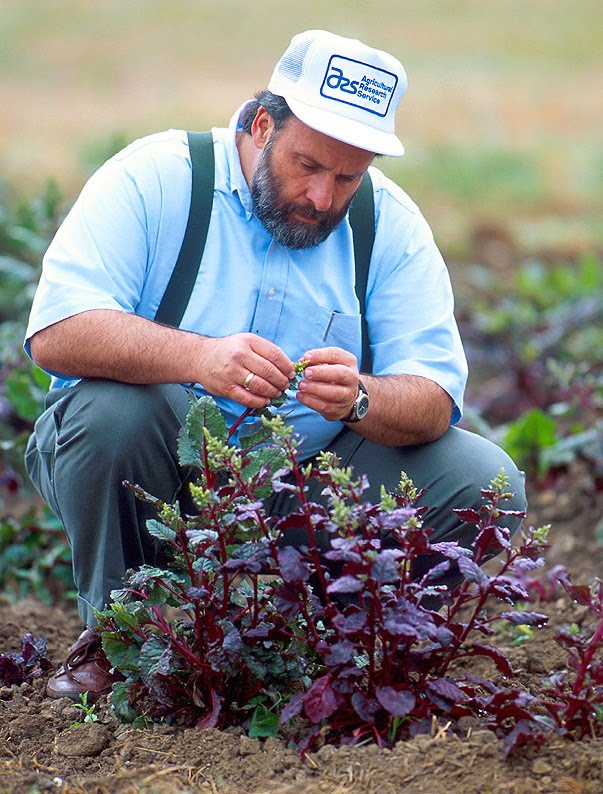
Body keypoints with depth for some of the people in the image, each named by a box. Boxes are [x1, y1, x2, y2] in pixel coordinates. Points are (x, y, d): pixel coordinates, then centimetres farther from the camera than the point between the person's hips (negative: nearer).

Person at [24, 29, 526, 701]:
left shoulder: (390, 223, -2)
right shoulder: (153, 178, -11)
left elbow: (433, 404, -11)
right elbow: (55, 333, -25)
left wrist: (359, 400, -35)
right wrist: (199, 357, -41)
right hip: (153, 483, -2)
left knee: (486, 482, -16)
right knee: (111, 407, -35)